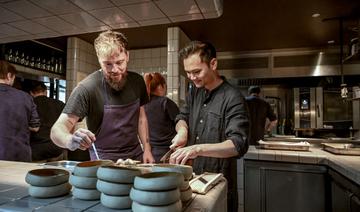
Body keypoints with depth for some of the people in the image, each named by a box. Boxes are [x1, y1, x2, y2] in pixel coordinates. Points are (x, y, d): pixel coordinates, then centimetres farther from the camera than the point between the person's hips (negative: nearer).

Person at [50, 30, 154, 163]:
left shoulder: (137, 82, -1)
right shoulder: (87, 88, -17)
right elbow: (57, 129, -18)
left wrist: (147, 149, 3)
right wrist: (71, 141, -39)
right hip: (104, 163, -3)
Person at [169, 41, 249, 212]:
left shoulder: (232, 98, -18)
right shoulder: (195, 91, 4)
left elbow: (238, 145, -25)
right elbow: (182, 117, 13)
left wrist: (198, 148, -39)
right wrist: (182, 130, -10)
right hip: (191, 177, 6)